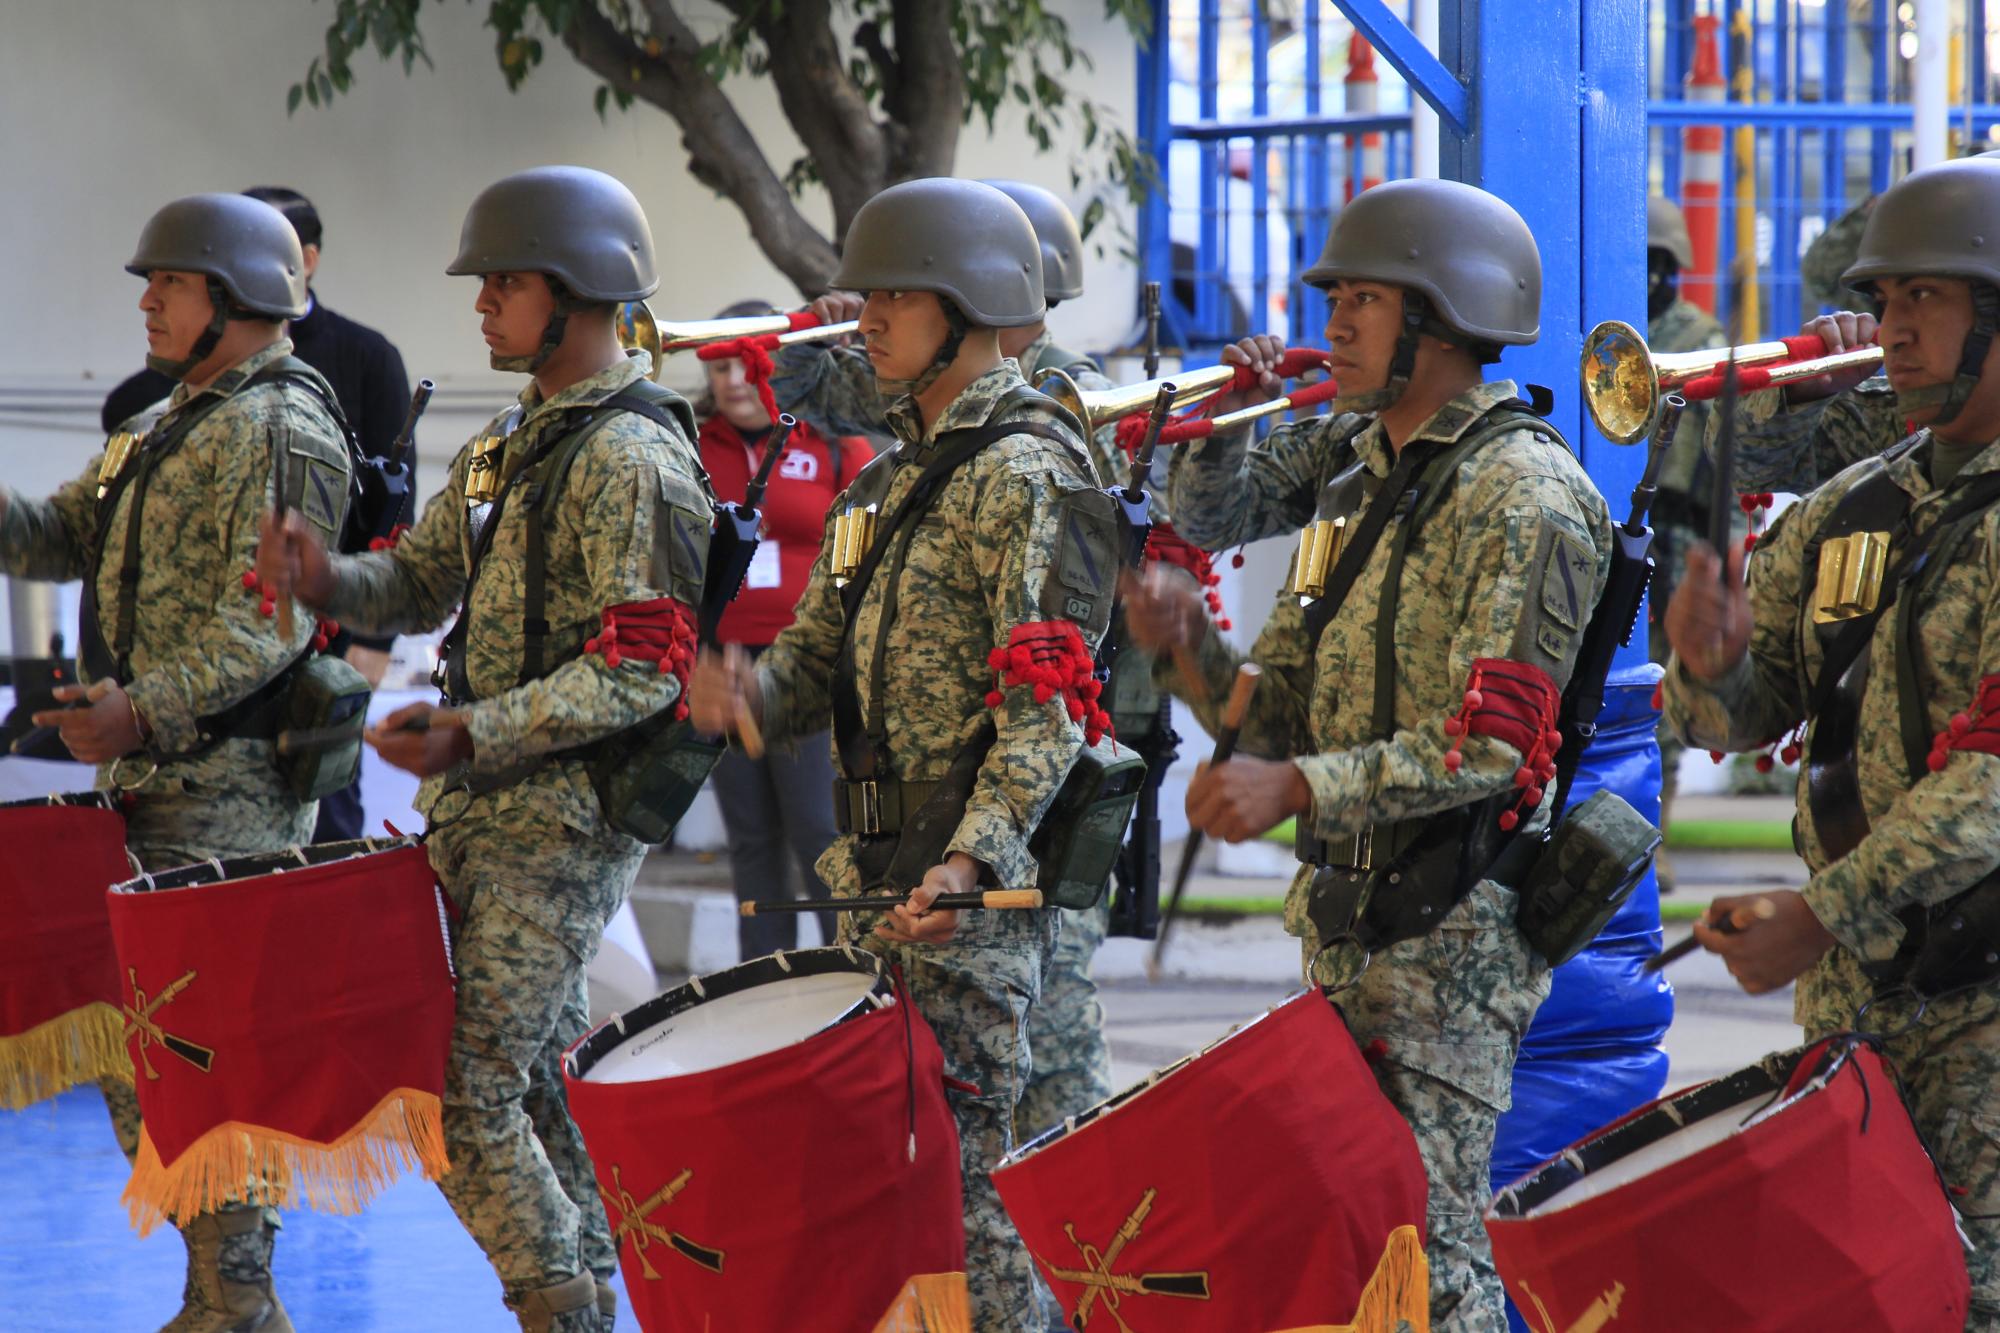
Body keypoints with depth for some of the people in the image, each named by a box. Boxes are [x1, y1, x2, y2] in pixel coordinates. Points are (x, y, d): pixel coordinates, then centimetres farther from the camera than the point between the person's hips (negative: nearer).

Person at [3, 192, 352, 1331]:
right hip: (148, 781, 10)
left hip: (227, 791, -10)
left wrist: (150, 708, -31)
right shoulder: (169, 424, 20)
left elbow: (268, 620, -21)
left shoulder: (283, 430, -11)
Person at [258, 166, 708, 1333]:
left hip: (566, 819, -9)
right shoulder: (510, 446, 15)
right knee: (526, 1081, 14)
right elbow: (425, 580, 17)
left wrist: (476, 734, -26)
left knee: (470, 1093, -11)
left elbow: (641, 674, -20)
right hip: (483, 810, 9)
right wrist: (328, 580, -4)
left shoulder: (633, 458, -15)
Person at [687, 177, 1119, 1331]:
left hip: (978, 886, -9)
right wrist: (751, 690, -4)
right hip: (874, 867, 9)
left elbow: (1049, 704, -18)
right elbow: (825, 653, 20)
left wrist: (973, 858, -29)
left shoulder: (1026, 475, -11)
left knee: (961, 1164, -8)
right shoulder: (893, 478, 18)